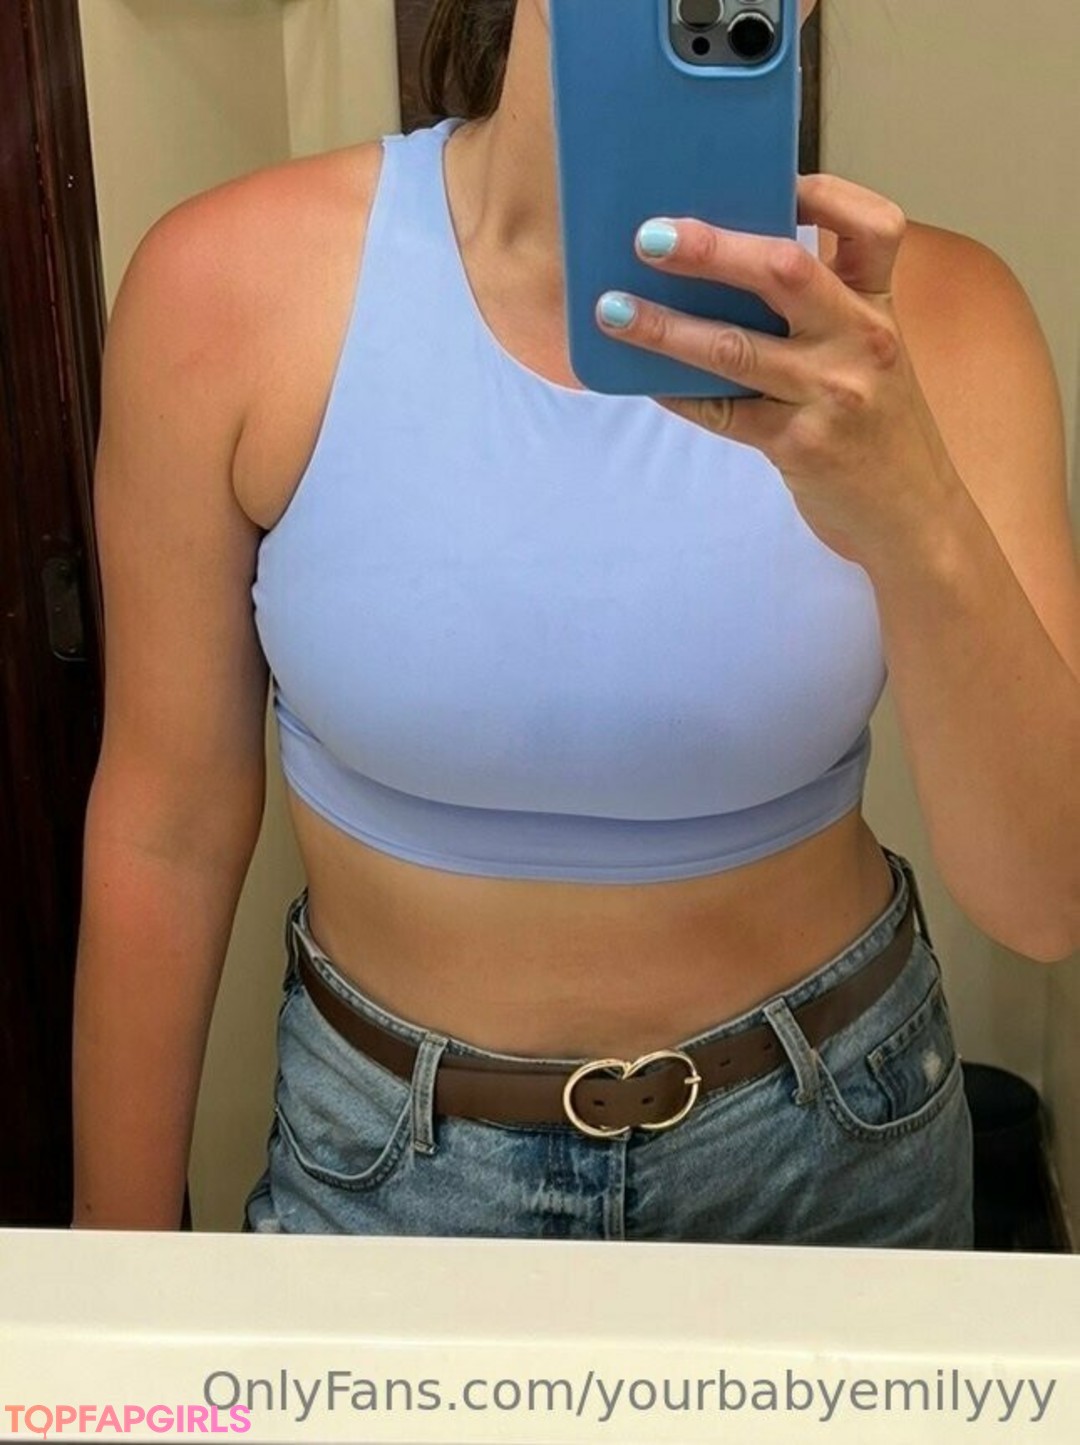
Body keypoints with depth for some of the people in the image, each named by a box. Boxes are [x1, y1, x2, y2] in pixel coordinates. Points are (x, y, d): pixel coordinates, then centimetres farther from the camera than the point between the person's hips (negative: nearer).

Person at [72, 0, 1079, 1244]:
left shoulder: (925, 313, -16)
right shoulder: (233, 285, -18)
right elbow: (165, 836, -9)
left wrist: (916, 523, -39)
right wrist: (116, 1275, 2)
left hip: (834, 1141, 2)